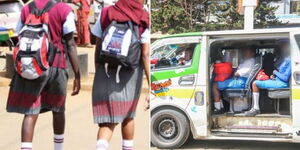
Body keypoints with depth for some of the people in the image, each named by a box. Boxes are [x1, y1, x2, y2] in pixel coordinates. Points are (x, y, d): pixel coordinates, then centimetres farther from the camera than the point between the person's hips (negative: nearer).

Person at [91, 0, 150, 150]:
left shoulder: (106, 14, 0)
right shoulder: (142, 20, -7)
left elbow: (98, 47, 2)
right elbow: (146, 55, -13)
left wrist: (98, 72, 15)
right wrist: (151, 87, -13)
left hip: (106, 73, 1)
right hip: (131, 74, -1)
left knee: (108, 121, 3)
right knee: (128, 115, 21)